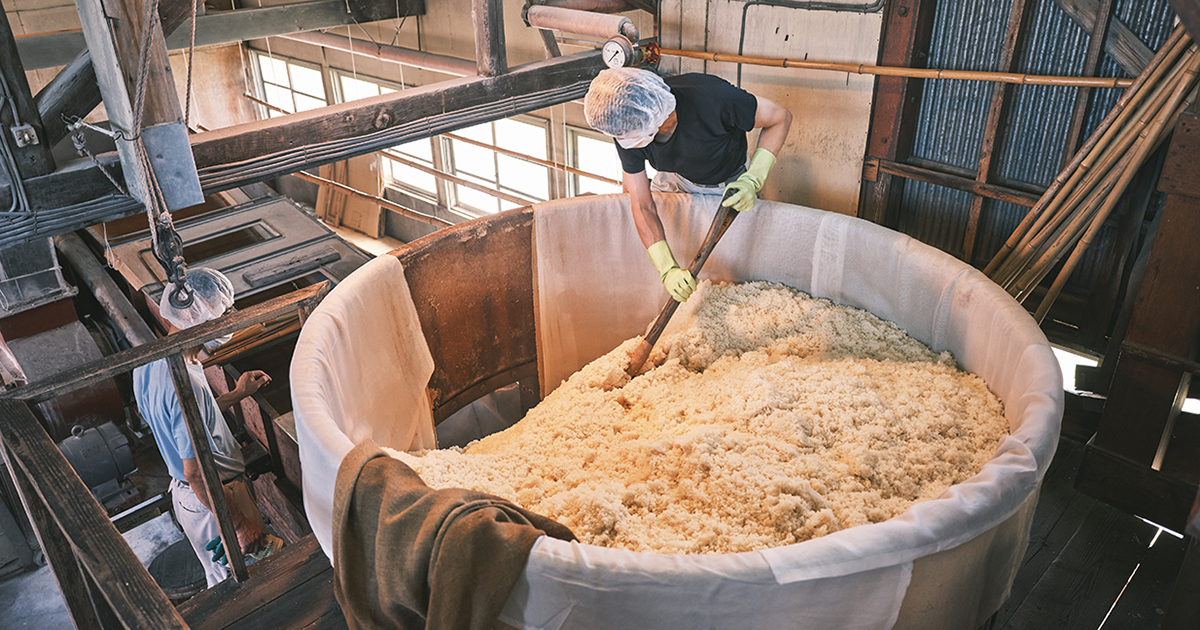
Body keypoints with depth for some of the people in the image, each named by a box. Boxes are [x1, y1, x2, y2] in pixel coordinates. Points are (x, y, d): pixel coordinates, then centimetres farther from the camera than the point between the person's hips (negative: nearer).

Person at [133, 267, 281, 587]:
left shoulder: (148, 359, -3)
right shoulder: (186, 384, -34)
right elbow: (197, 474, -30)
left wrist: (236, 394, 12)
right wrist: (242, 526, -21)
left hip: (184, 491, 9)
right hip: (214, 499, -9)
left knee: (222, 578, 29)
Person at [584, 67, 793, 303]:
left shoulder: (711, 97, -45)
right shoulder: (626, 130, -31)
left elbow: (780, 118, -28)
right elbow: (642, 206, -26)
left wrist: (753, 180, -39)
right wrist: (667, 268, -37)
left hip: (730, 184, -3)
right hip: (678, 180, 3)